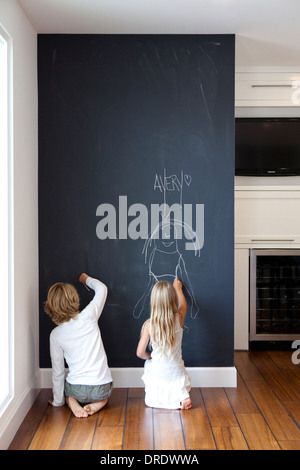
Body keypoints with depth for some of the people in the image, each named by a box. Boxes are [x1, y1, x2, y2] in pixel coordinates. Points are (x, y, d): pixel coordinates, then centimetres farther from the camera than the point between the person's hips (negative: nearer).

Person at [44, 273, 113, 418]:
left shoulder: (55, 334, -7)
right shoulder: (88, 317, -10)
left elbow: (57, 369, 0)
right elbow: (102, 288, 7)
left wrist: (58, 400, 14)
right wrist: (86, 279, 27)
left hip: (77, 390, 1)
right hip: (103, 388, 0)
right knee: (104, 395, 36)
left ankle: (73, 404, 3)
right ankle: (96, 405, 2)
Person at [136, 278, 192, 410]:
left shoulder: (149, 325, -14)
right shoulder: (179, 319, -11)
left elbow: (140, 353, -9)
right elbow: (183, 305, 14)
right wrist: (178, 288, 32)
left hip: (157, 375, 0)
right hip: (176, 373, 0)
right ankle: (183, 397, -1)